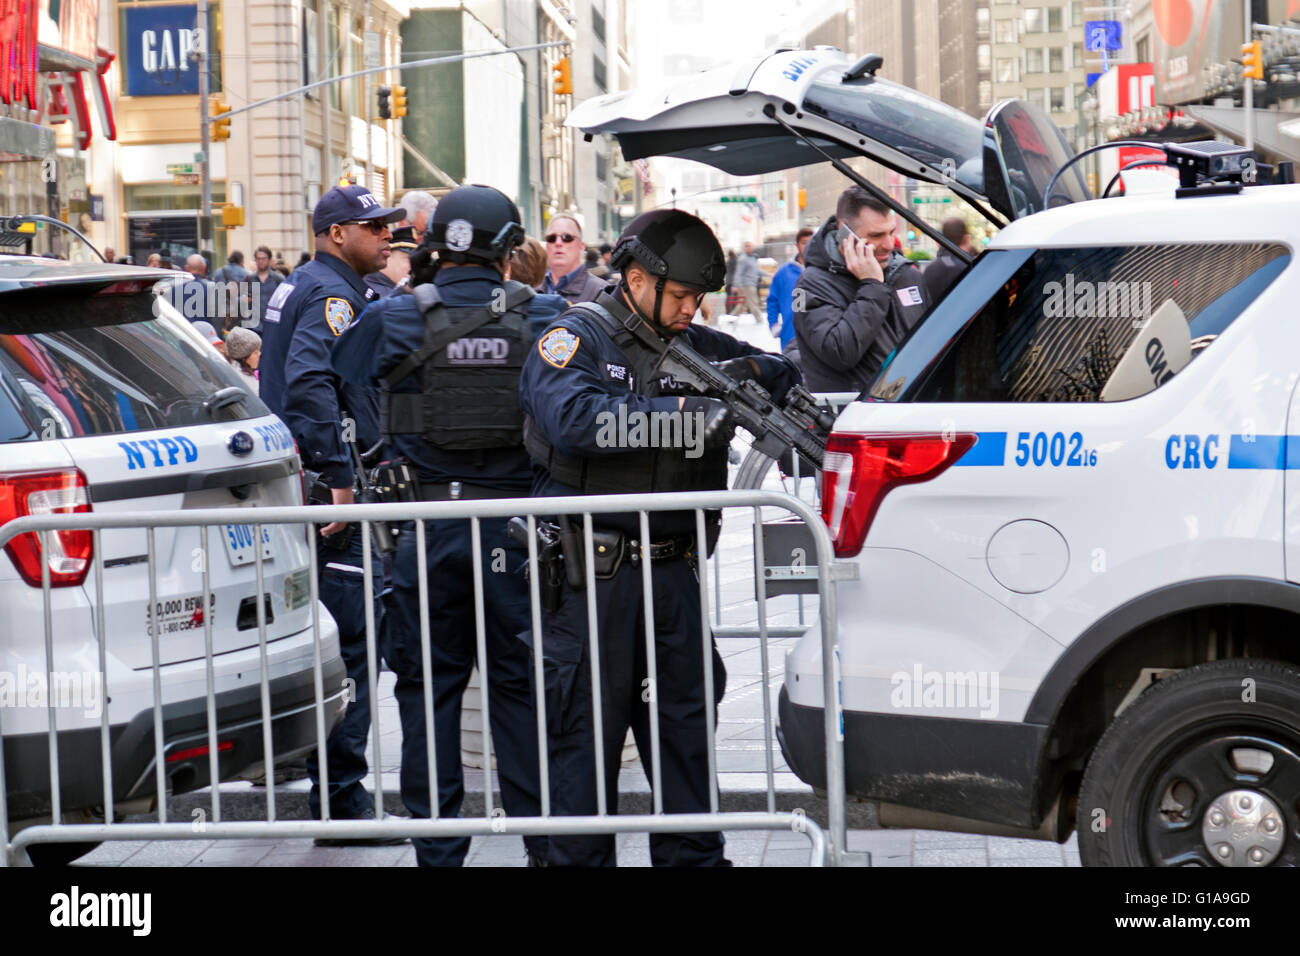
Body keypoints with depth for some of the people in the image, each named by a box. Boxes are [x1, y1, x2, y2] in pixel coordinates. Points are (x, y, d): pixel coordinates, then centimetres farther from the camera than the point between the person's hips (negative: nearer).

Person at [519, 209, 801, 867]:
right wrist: (682, 414, -26)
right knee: (590, 722, -1)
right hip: (590, 572, -6)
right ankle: (580, 857, 7)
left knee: (687, 713, 11)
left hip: (671, 564, 6)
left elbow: (786, 378, 24)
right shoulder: (576, 338, -5)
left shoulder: (697, 345, 14)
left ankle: (694, 855, 21)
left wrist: (756, 376, -1)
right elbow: (573, 418, -25)